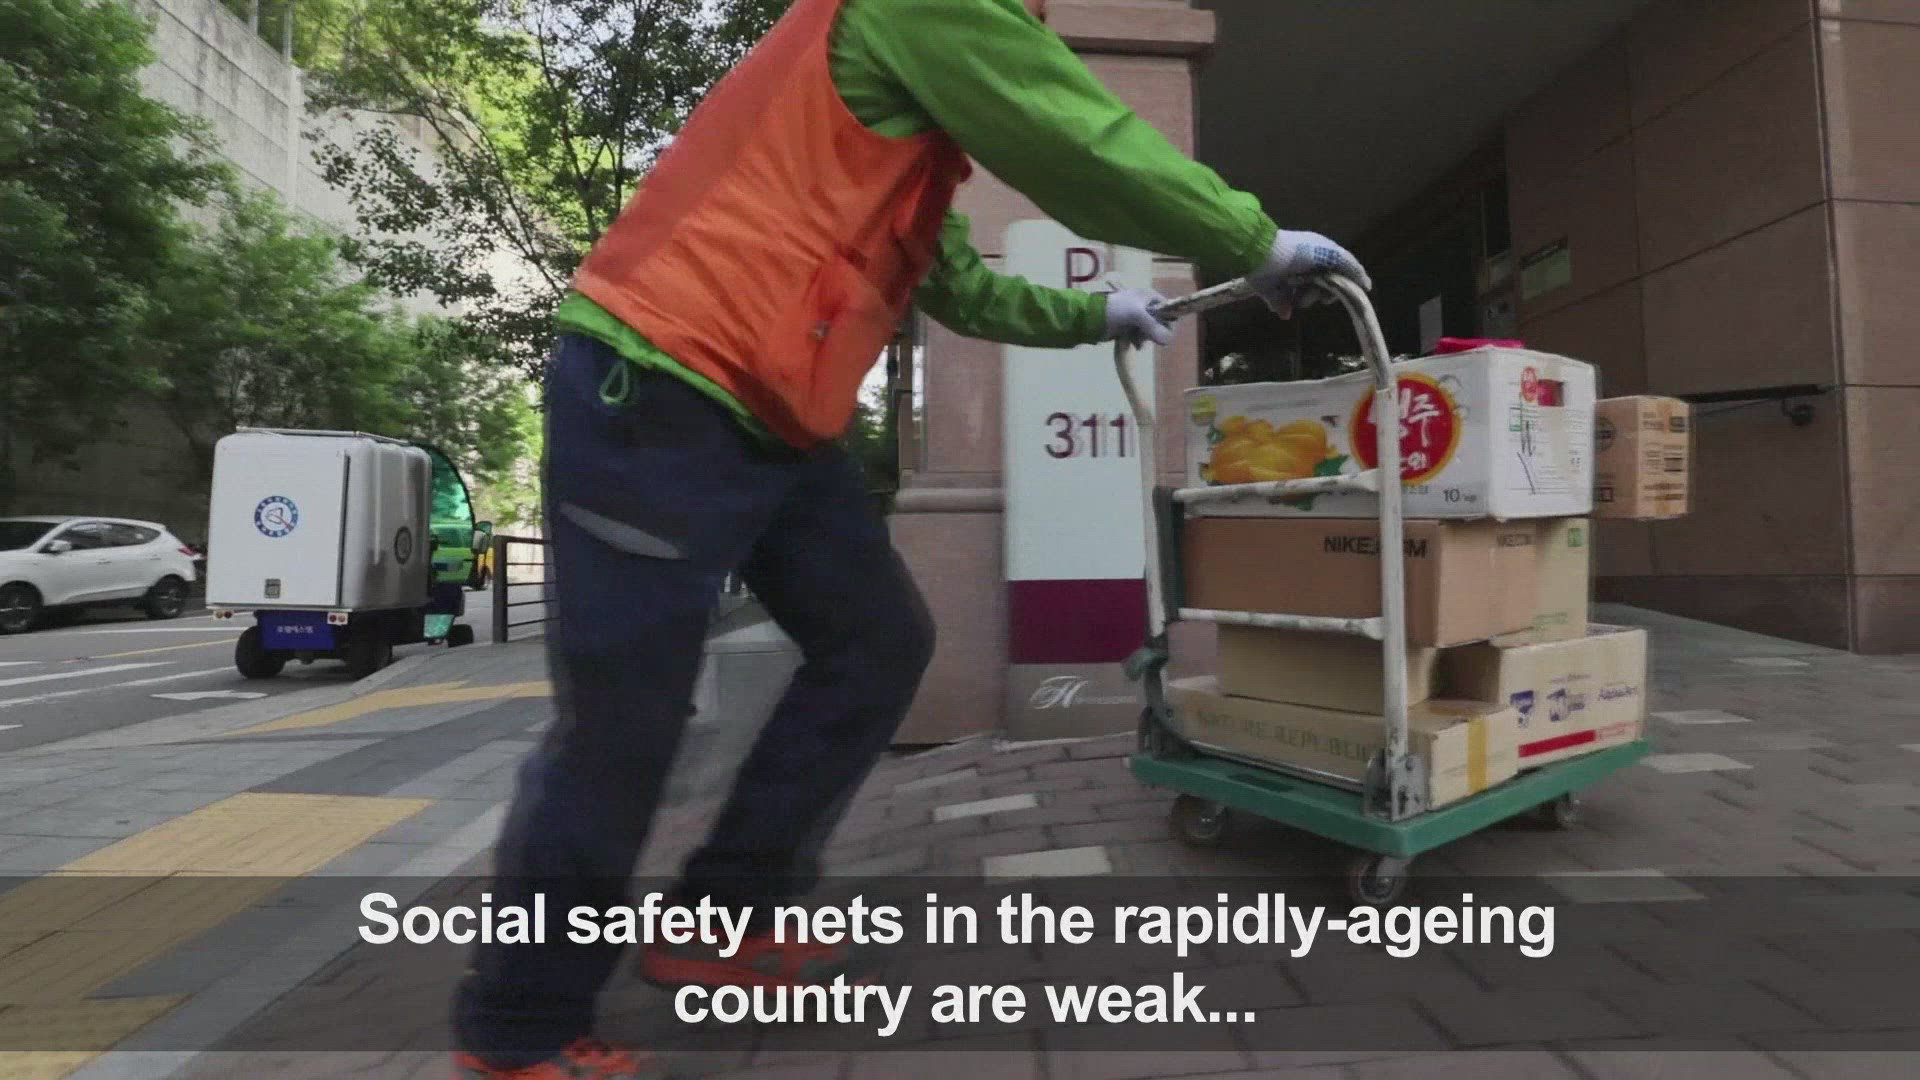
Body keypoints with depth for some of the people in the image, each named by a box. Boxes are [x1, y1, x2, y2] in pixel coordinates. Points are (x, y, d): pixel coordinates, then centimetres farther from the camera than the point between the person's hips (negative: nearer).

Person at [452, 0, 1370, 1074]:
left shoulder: (916, 130, 27)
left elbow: (963, 288, 31)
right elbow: (1091, 149, -9)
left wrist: (1093, 315, 37)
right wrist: (1258, 242, 3)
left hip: (770, 422, 10)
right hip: (657, 393, -10)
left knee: (880, 642, 8)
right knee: (623, 726, -4)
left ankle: (724, 921, 19)